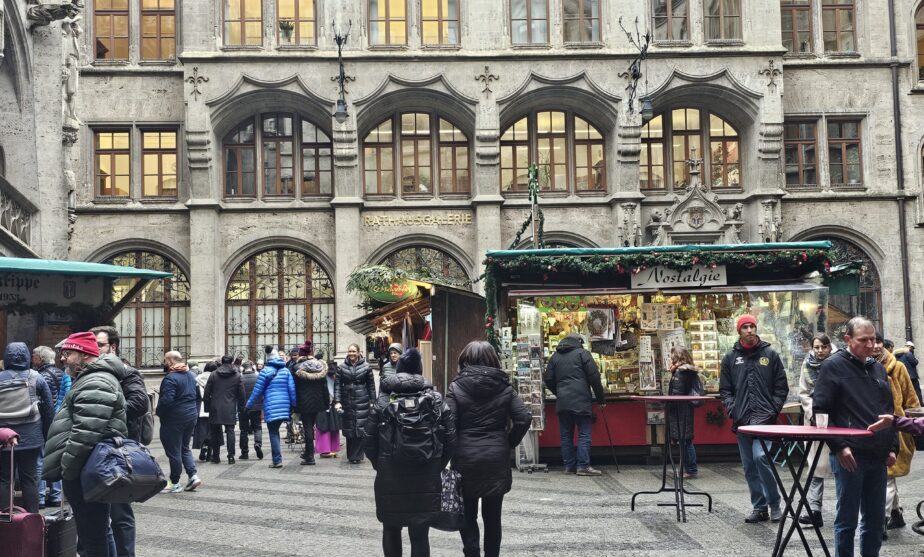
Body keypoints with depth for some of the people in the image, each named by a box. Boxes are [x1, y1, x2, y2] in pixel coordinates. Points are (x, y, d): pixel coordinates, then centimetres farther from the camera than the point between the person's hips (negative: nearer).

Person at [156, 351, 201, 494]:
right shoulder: (190, 375, 11)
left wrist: (159, 412, -10)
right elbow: (198, 396, 18)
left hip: (174, 419, -8)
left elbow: (166, 400, -24)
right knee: (185, 448, 19)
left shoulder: (170, 378, -18)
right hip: (191, 417, 8)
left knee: (173, 451, 2)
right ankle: (193, 475, 6)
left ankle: (175, 483, 9)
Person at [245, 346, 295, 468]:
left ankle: (277, 460, -6)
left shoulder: (265, 371, -4)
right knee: (275, 431, 16)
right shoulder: (286, 371, 8)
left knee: (273, 433, 0)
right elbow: (292, 389, 5)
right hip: (284, 406, 4)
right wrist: (293, 405, 12)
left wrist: (249, 406, 9)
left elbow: (257, 391, 0)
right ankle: (277, 459, 15)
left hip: (271, 407, -4)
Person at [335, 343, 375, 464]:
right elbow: (337, 384, 2)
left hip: (362, 401, -2)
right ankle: (352, 455, 16)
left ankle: (355, 456, 1)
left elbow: (371, 385, 4)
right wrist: (337, 401, -8)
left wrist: (372, 401, 1)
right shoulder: (342, 367, 5)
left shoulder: (366, 366, 1)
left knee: (360, 428, -6)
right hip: (347, 402, 2)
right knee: (349, 429, 5)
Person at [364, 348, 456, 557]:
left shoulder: (382, 400, -3)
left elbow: (368, 438, -2)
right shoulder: (436, 400, -1)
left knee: (391, 530, 18)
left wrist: (379, 465, 12)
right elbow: (451, 439, -2)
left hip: (389, 477, 0)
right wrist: (437, 467, 10)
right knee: (420, 535, 6)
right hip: (426, 480, 0)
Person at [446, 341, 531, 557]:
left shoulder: (456, 387, -6)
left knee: (467, 514, 10)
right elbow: (524, 418, -5)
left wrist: (451, 450, 2)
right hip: (497, 458, 2)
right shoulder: (504, 387, 1)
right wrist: (509, 443, 6)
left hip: (465, 458, -2)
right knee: (492, 516, 13)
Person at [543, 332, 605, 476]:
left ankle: (569, 466, 10)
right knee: (584, 434, -2)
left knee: (566, 435, 9)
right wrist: (600, 398, 4)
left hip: (562, 402, 5)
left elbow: (548, 380, 14)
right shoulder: (582, 353, 1)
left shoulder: (555, 356, 15)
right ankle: (583, 466, -7)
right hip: (581, 401, -4)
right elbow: (594, 377, -4)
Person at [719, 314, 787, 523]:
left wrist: (773, 410, -5)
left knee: (760, 456, -19)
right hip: (742, 419, 3)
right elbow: (725, 389, 12)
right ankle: (759, 508, 16)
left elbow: (781, 387, 6)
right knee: (749, 465, 6)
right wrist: (732, 409, -3)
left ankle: (774, 504, -3)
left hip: (764, 418, -3)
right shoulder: (731, 357, 11)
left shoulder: (770, 354, 7)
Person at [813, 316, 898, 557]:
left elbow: (889, 410, 21)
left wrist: (892, 447, 11)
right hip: (849, 456, -6)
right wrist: (839, 447, -16)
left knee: (876, 519, 12)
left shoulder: (878, 369, 14)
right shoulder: (833, 366, -5)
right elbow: (820, 411, -9)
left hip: (878, 456, 6)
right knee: (847, 519, 1)